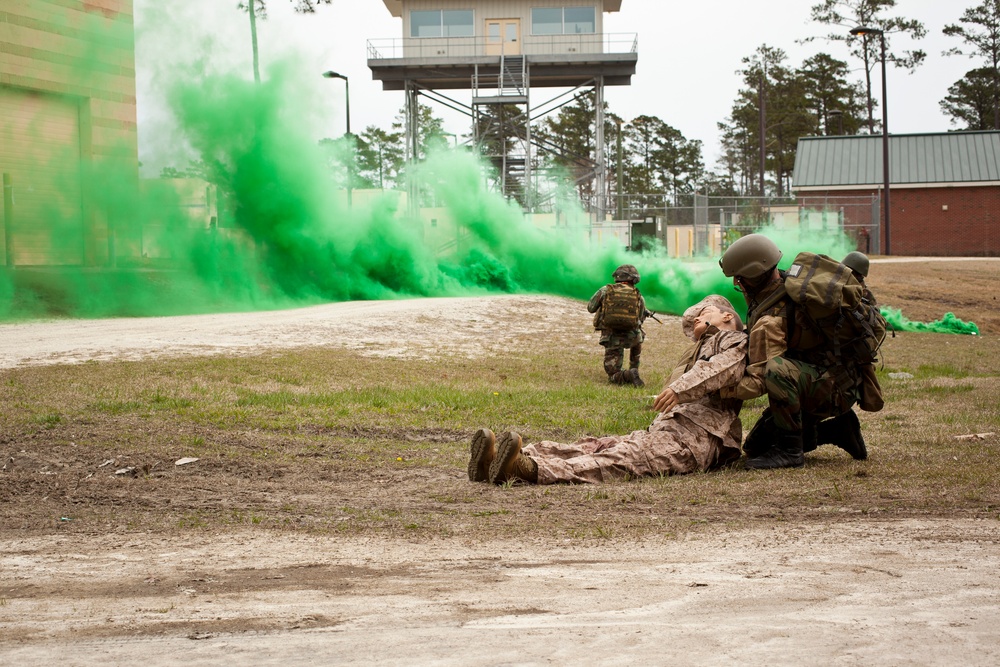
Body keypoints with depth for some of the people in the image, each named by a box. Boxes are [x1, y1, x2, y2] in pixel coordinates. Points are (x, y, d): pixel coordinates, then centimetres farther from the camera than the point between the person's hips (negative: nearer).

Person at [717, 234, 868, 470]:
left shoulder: (769, 321, -27)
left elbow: (759, 381, -29)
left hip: (834, 388, -10)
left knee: (778, 370, -40)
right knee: (755, 448, 12)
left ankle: (789, 451, -26)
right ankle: (839, 430, 15)